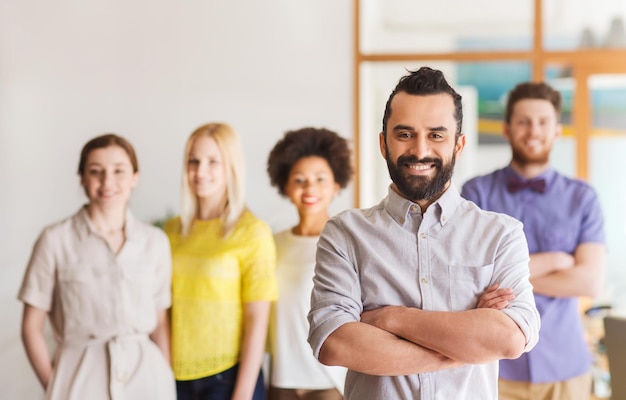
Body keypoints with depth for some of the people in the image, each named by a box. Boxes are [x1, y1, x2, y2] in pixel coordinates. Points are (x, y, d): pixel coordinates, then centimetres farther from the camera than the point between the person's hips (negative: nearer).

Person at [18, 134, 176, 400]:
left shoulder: (155, 241, 3)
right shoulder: (56, 240, -5)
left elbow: (160, 323, 8)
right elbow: (32, 327, -1)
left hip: (145, 377, 2)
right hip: (81, 378, -2)